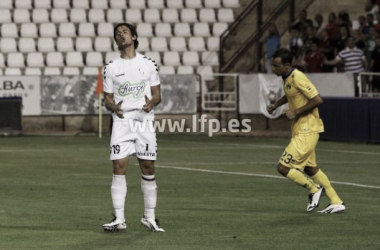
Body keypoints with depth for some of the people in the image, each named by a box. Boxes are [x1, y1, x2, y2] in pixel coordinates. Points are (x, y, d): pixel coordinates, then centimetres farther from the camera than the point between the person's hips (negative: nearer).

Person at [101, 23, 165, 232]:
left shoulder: (148, 64, 7)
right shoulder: (111, 68, 7)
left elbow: (157, 94, 8)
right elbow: (108, 99, 8)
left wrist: (152, 102, -14)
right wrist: (113, 107, -14)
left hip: (144, 120, 0)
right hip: (121, 121, 0)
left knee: (148, 168, 2)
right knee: (119, 167, -8)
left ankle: (149, 217, 12)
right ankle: (119, 219, -5)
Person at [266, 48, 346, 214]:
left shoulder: (298, 78, -20)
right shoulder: (287, 78, 8)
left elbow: (317, 100, -24)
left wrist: (296, 112, -19)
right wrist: (275, 105, 15)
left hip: (306, 131, -10)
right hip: (300, 130, 10)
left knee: (283, 167, -11)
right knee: (310, 169, 17)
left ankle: (314, 189, 7)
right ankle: (336, 202, 23)